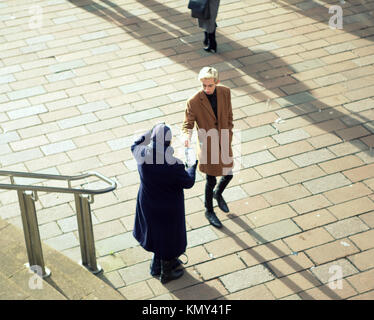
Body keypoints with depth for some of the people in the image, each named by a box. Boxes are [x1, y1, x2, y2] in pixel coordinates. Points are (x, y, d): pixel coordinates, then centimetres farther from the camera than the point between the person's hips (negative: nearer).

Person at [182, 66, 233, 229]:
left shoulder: (225, 92, -11)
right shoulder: (193, 102, -24)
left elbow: (229, 116, 2)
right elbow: (187, 124, -15)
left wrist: (228, 139, 2)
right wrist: (187, 136, -37)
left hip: (224, 143, 4)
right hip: (208, 146, -4)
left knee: (228, 174, 19)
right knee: (211, 180, 10)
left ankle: (218, 194, 53)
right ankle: (209, 211, 35)